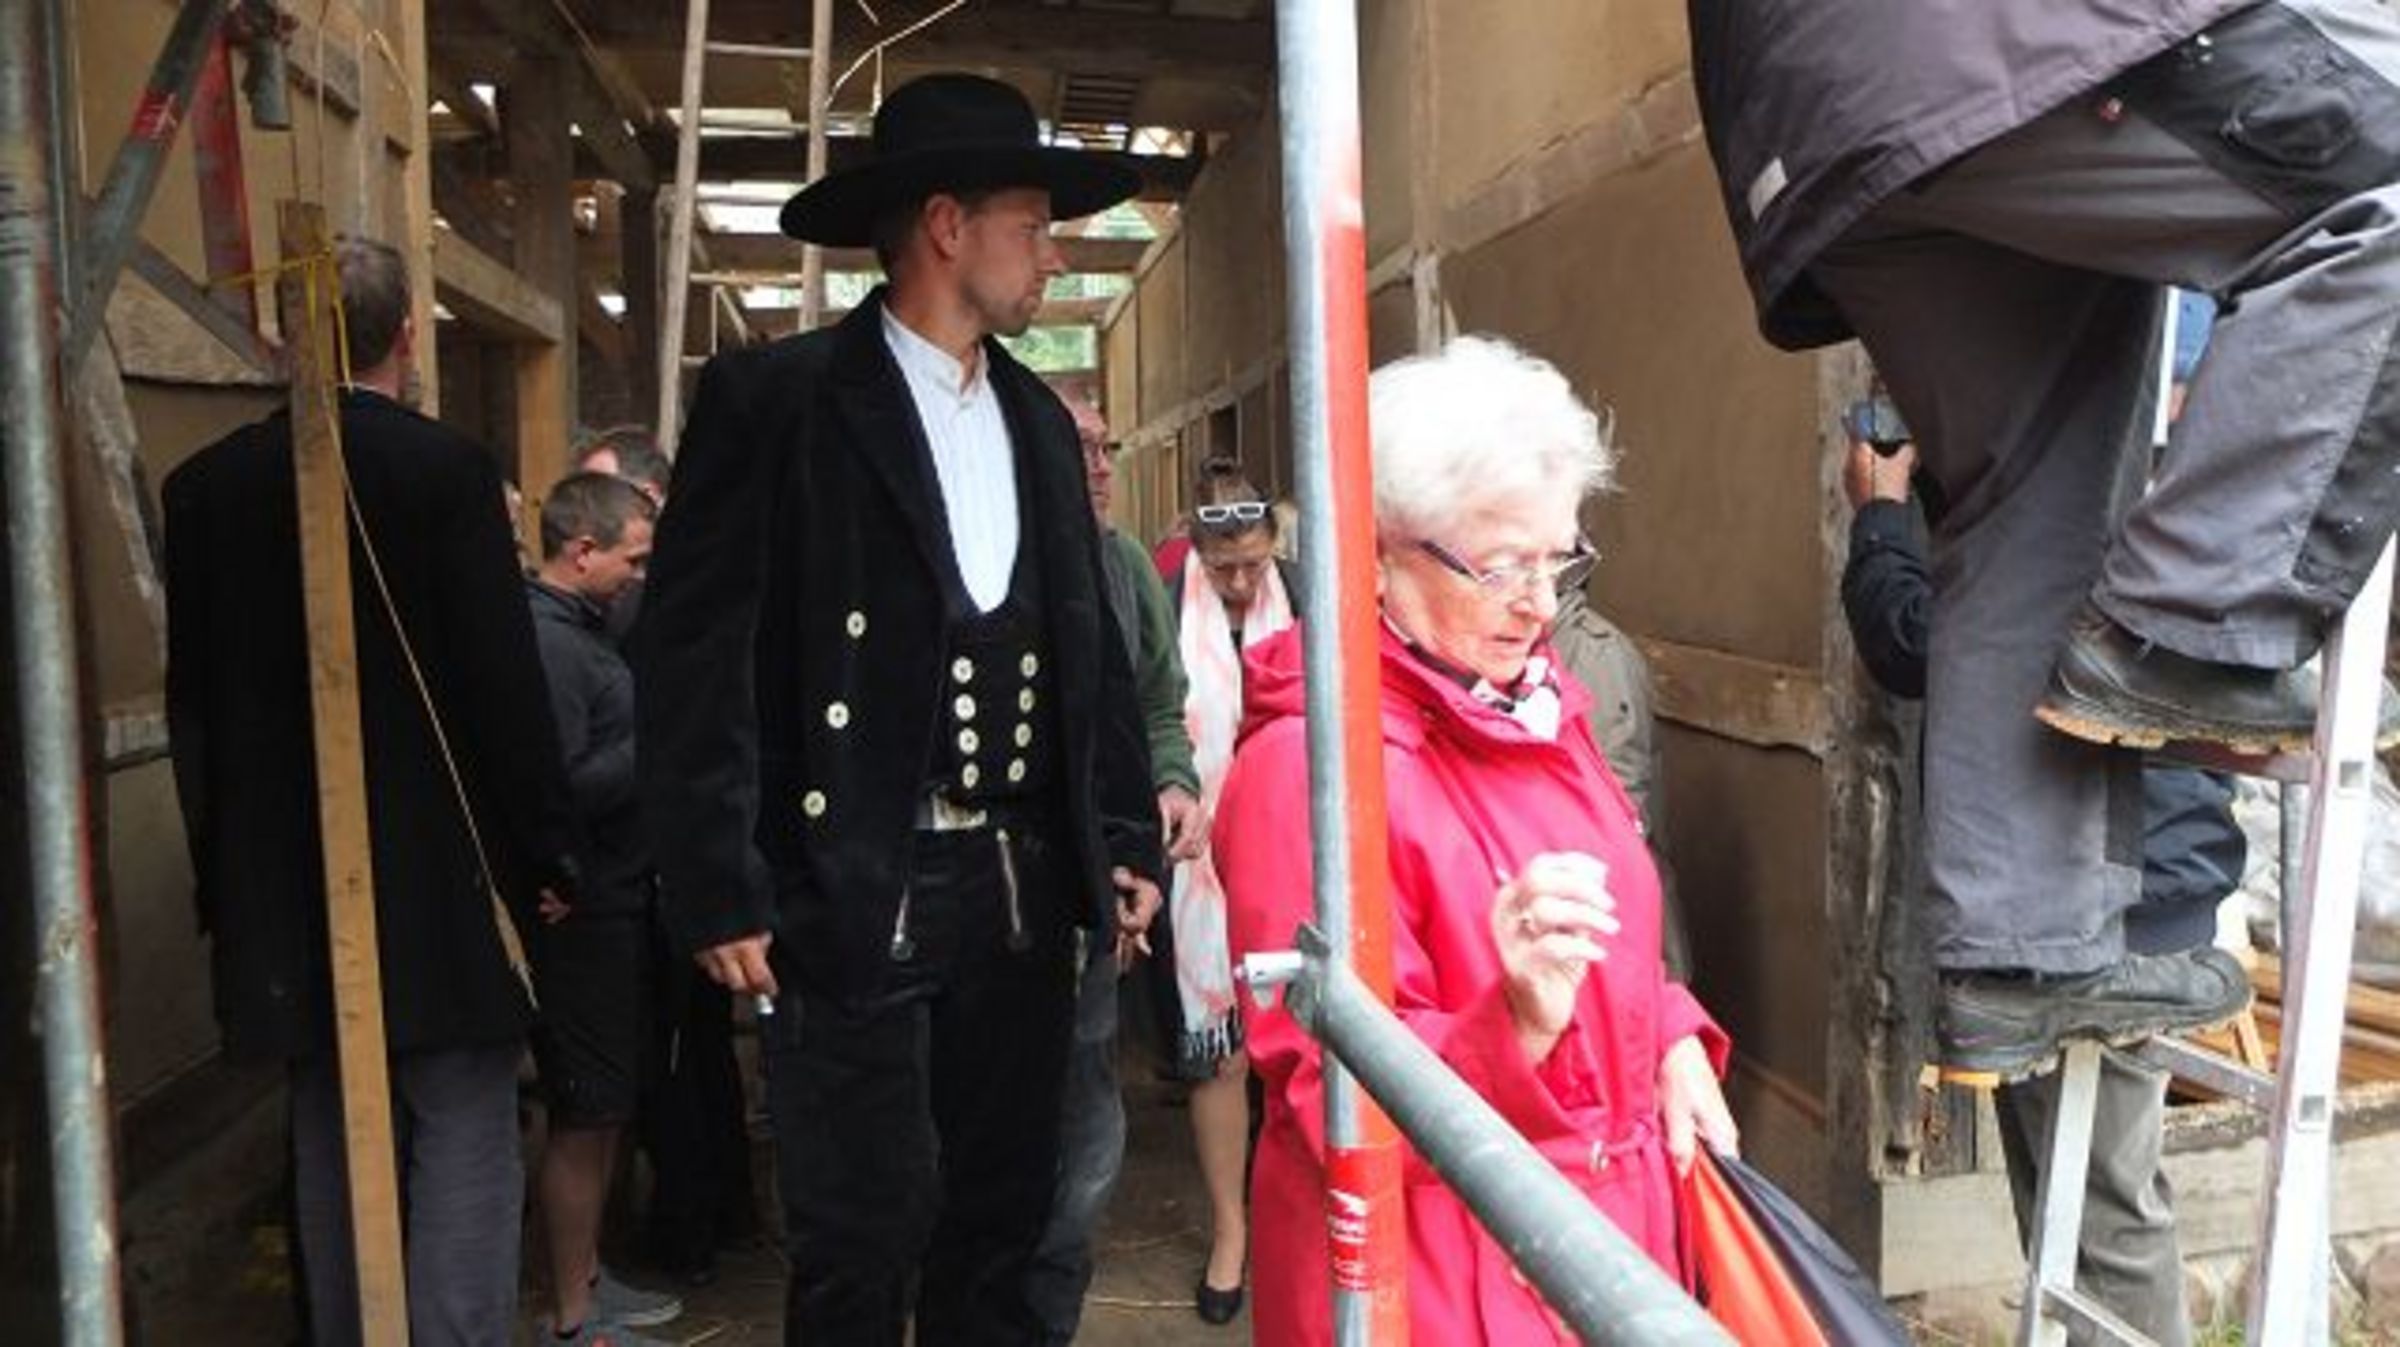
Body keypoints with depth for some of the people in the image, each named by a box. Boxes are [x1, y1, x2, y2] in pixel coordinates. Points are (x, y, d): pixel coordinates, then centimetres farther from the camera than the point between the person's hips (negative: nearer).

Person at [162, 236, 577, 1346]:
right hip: (442, 881, -5)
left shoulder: (203, 486, 4)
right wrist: (545, 856, -3)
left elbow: (192, 702, 8)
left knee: (332, 1156, 17)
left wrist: (224, 875, 16)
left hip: (283, 893, 5)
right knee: (463, 1150, 3)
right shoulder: (447, 468, -12)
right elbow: (504, 683, -14)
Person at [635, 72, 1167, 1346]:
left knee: (1000, 1224, 16)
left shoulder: (1038, 420, 12)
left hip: (1021, 889, 6)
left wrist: (1125, 839, 10)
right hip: (852, 898, -5)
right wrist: (718, 892, -13)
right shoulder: (772, 397, -7)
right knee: (863, 1244, 4)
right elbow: (694, 656, -10)